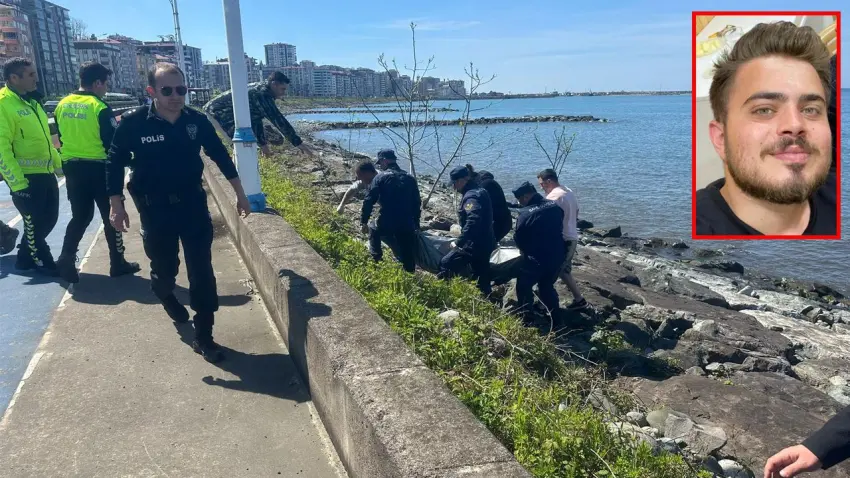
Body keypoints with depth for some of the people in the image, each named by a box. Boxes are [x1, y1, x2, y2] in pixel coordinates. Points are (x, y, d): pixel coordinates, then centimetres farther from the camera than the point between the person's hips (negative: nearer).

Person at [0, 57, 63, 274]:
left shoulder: (30, 103, 15)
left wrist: (59, 164, 21)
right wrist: (17, 183, -22)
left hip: (45, 173, 9)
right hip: (26, 177, -9)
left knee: (49, 218, 15)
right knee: (34, 223, 4)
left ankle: (26, 258, 31)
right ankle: (42, 262, 20)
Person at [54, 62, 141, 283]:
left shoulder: (62, 105, 5)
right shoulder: (99, 107, -16)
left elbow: (61, 136, 13)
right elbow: (113, 143, -15)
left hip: (72, 168, 6)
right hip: (98, 168, -6)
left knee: (80, 216, 16)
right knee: (111, 216, 7)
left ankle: (66, 259, 5)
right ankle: (117, 263, 14)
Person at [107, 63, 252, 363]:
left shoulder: (197, 120, -7)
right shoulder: (132, 124, -13)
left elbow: (220, 156, 6)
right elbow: (115, 164, -2)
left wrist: (240, 194, 7)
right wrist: (116, 206, -3)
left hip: (194, 204, 1)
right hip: (155, 209, -1)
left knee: (202, 272, -1)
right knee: (164, 268, 13)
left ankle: (203, 336, 9)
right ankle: (166, 297, 51)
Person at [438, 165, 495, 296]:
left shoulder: (471, 196, -18)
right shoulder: (479, 192, 13)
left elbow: (473, 222, -33)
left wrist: (459, 242, -31)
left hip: (474, 245, -10)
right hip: (484, 244, 10)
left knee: (446, 265, -7)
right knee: (482, 277, 17)